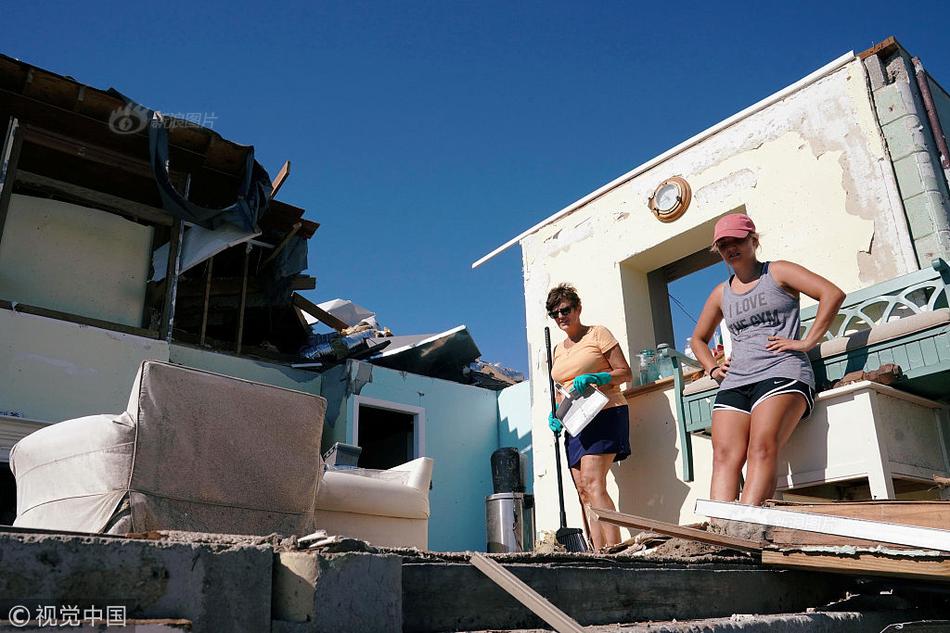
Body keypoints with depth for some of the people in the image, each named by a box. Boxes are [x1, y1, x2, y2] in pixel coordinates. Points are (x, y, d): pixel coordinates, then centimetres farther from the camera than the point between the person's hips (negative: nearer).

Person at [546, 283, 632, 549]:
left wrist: (595, 378, -19)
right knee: (583, 492, -2)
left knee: (592, 483, -22)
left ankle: (613, 550, -24)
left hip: (604, 415, -7)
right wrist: (554, 414, 10)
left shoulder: (597, 333, 2)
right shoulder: (558, 350, 22)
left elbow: (625, 373, -3)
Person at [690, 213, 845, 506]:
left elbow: (833, 294, -2)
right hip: (735, 383, 5)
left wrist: (807, 342, -9)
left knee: (762, 447, -29)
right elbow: (698, 339, 37)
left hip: (782, 372, -5)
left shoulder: (777, 272, 10)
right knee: (724, 456, -19)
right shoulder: (721, 293, 24)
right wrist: (712, 368, 19)